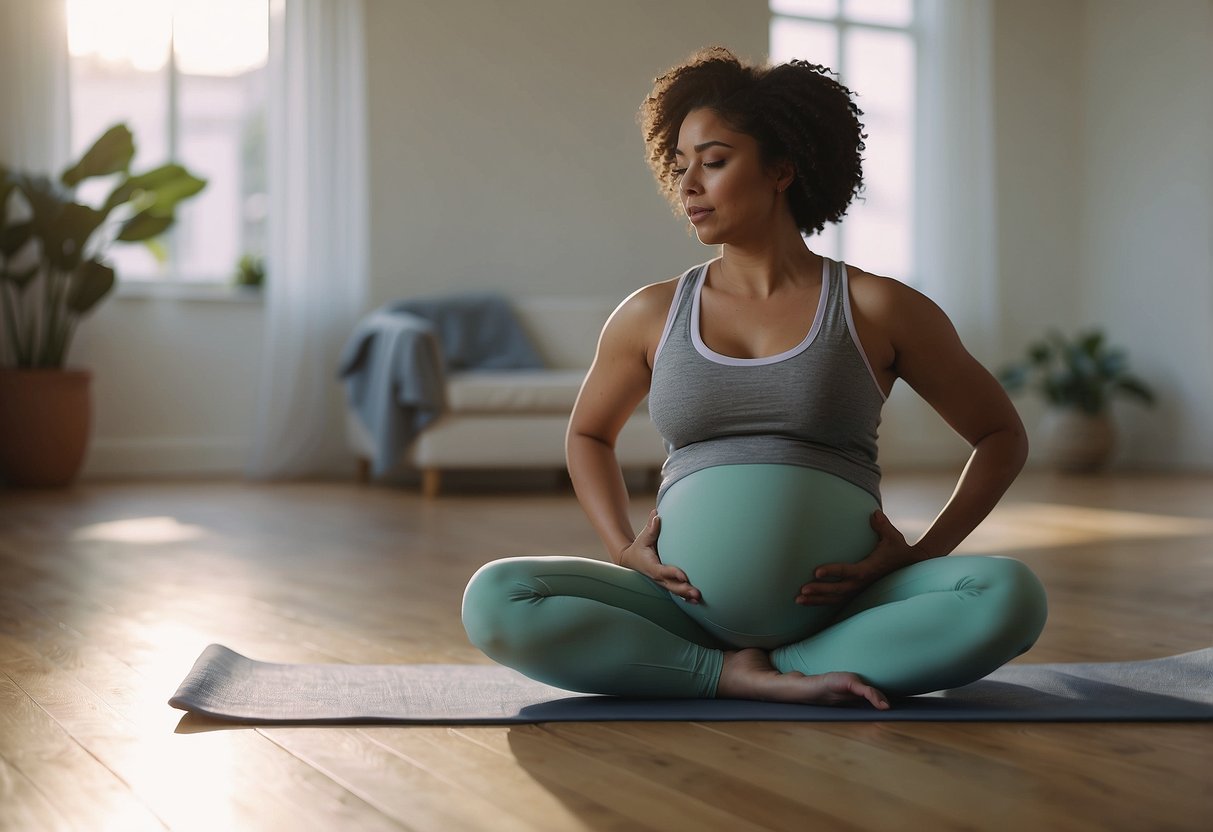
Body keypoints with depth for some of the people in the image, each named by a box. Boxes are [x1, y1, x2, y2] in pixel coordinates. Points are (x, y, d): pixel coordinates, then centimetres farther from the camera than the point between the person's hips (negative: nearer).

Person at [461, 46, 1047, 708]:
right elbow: (588, 434, 26)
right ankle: (748, 679, -18)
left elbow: (1002, 436, 12)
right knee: (492, 601, -22)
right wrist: (624, 549, 8)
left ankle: (757, 674, -17)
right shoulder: (650, 316, 8)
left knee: (1010, 596, -29)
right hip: (685, 614, 1)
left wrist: (919, 556, -1)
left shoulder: (876, 309, 2)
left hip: (841, 612, -1)